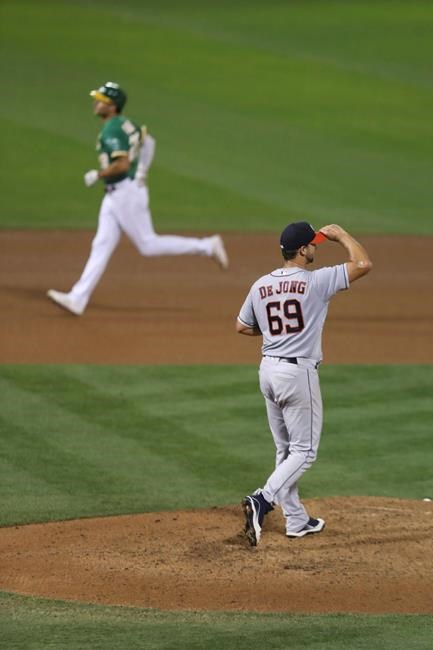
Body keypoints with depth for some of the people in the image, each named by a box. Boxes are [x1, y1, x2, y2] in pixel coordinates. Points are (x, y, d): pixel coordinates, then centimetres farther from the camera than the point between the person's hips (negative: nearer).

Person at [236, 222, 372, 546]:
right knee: (304, 451, 1)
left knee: (286, 451, 15)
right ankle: (263, 500, -19)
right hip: (299, 372, -7)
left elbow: (242, 327, 15)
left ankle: (296, 520, 20)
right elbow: (363, 264, -13)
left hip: (269, 370, 7)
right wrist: (340, 235, 0)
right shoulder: (315, 281, -14)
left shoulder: (260, 286, 4)